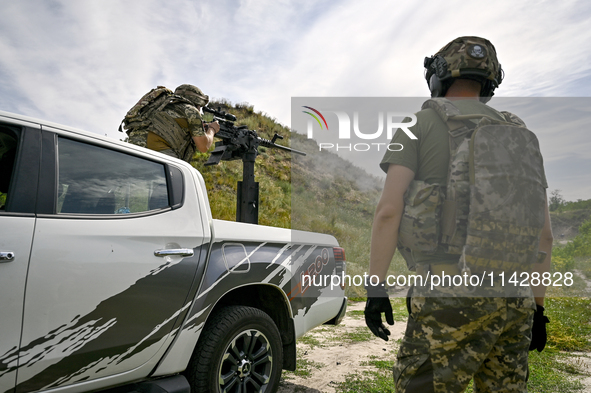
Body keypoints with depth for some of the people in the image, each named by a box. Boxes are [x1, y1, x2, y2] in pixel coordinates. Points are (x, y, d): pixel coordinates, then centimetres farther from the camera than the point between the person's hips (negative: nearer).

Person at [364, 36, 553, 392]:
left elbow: (389, 209, -11)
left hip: (453, 292, -6)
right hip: (514, 297, 6)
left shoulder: (419, 124, 2)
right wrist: (537, 308, 21)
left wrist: (376, 287, -5)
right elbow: (543, 234, 15)